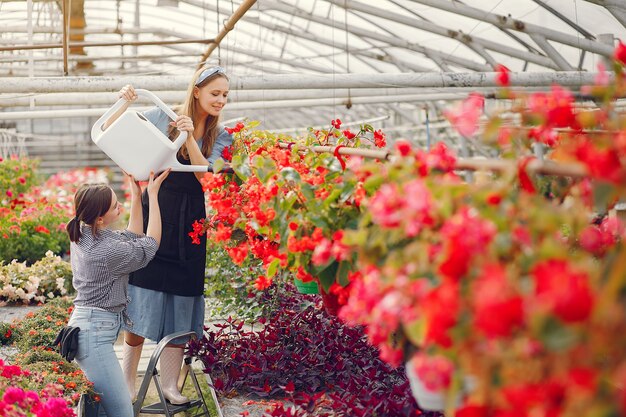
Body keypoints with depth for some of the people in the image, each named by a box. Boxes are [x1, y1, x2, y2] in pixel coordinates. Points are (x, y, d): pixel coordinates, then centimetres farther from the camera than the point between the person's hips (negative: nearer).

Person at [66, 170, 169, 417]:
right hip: (95, 333, -10)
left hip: (85, 326, 10)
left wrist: (136, 196, 14)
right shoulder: (107, 251, -20)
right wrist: (152, 194, 0)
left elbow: (132, 239, 18)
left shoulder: (82, 233, 6)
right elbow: (150, 244, -3)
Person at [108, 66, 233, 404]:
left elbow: (207, 176, -9)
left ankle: (170, 385, 14)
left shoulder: (221, 137, 6)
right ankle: (127, 383, 8)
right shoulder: (162, 118, 1)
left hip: (190, 224, 2)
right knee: (143, 299, -2)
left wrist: (190, 137, -20)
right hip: (155, 211, -2)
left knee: (180, 305, 5)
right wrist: (124, 104, -13)